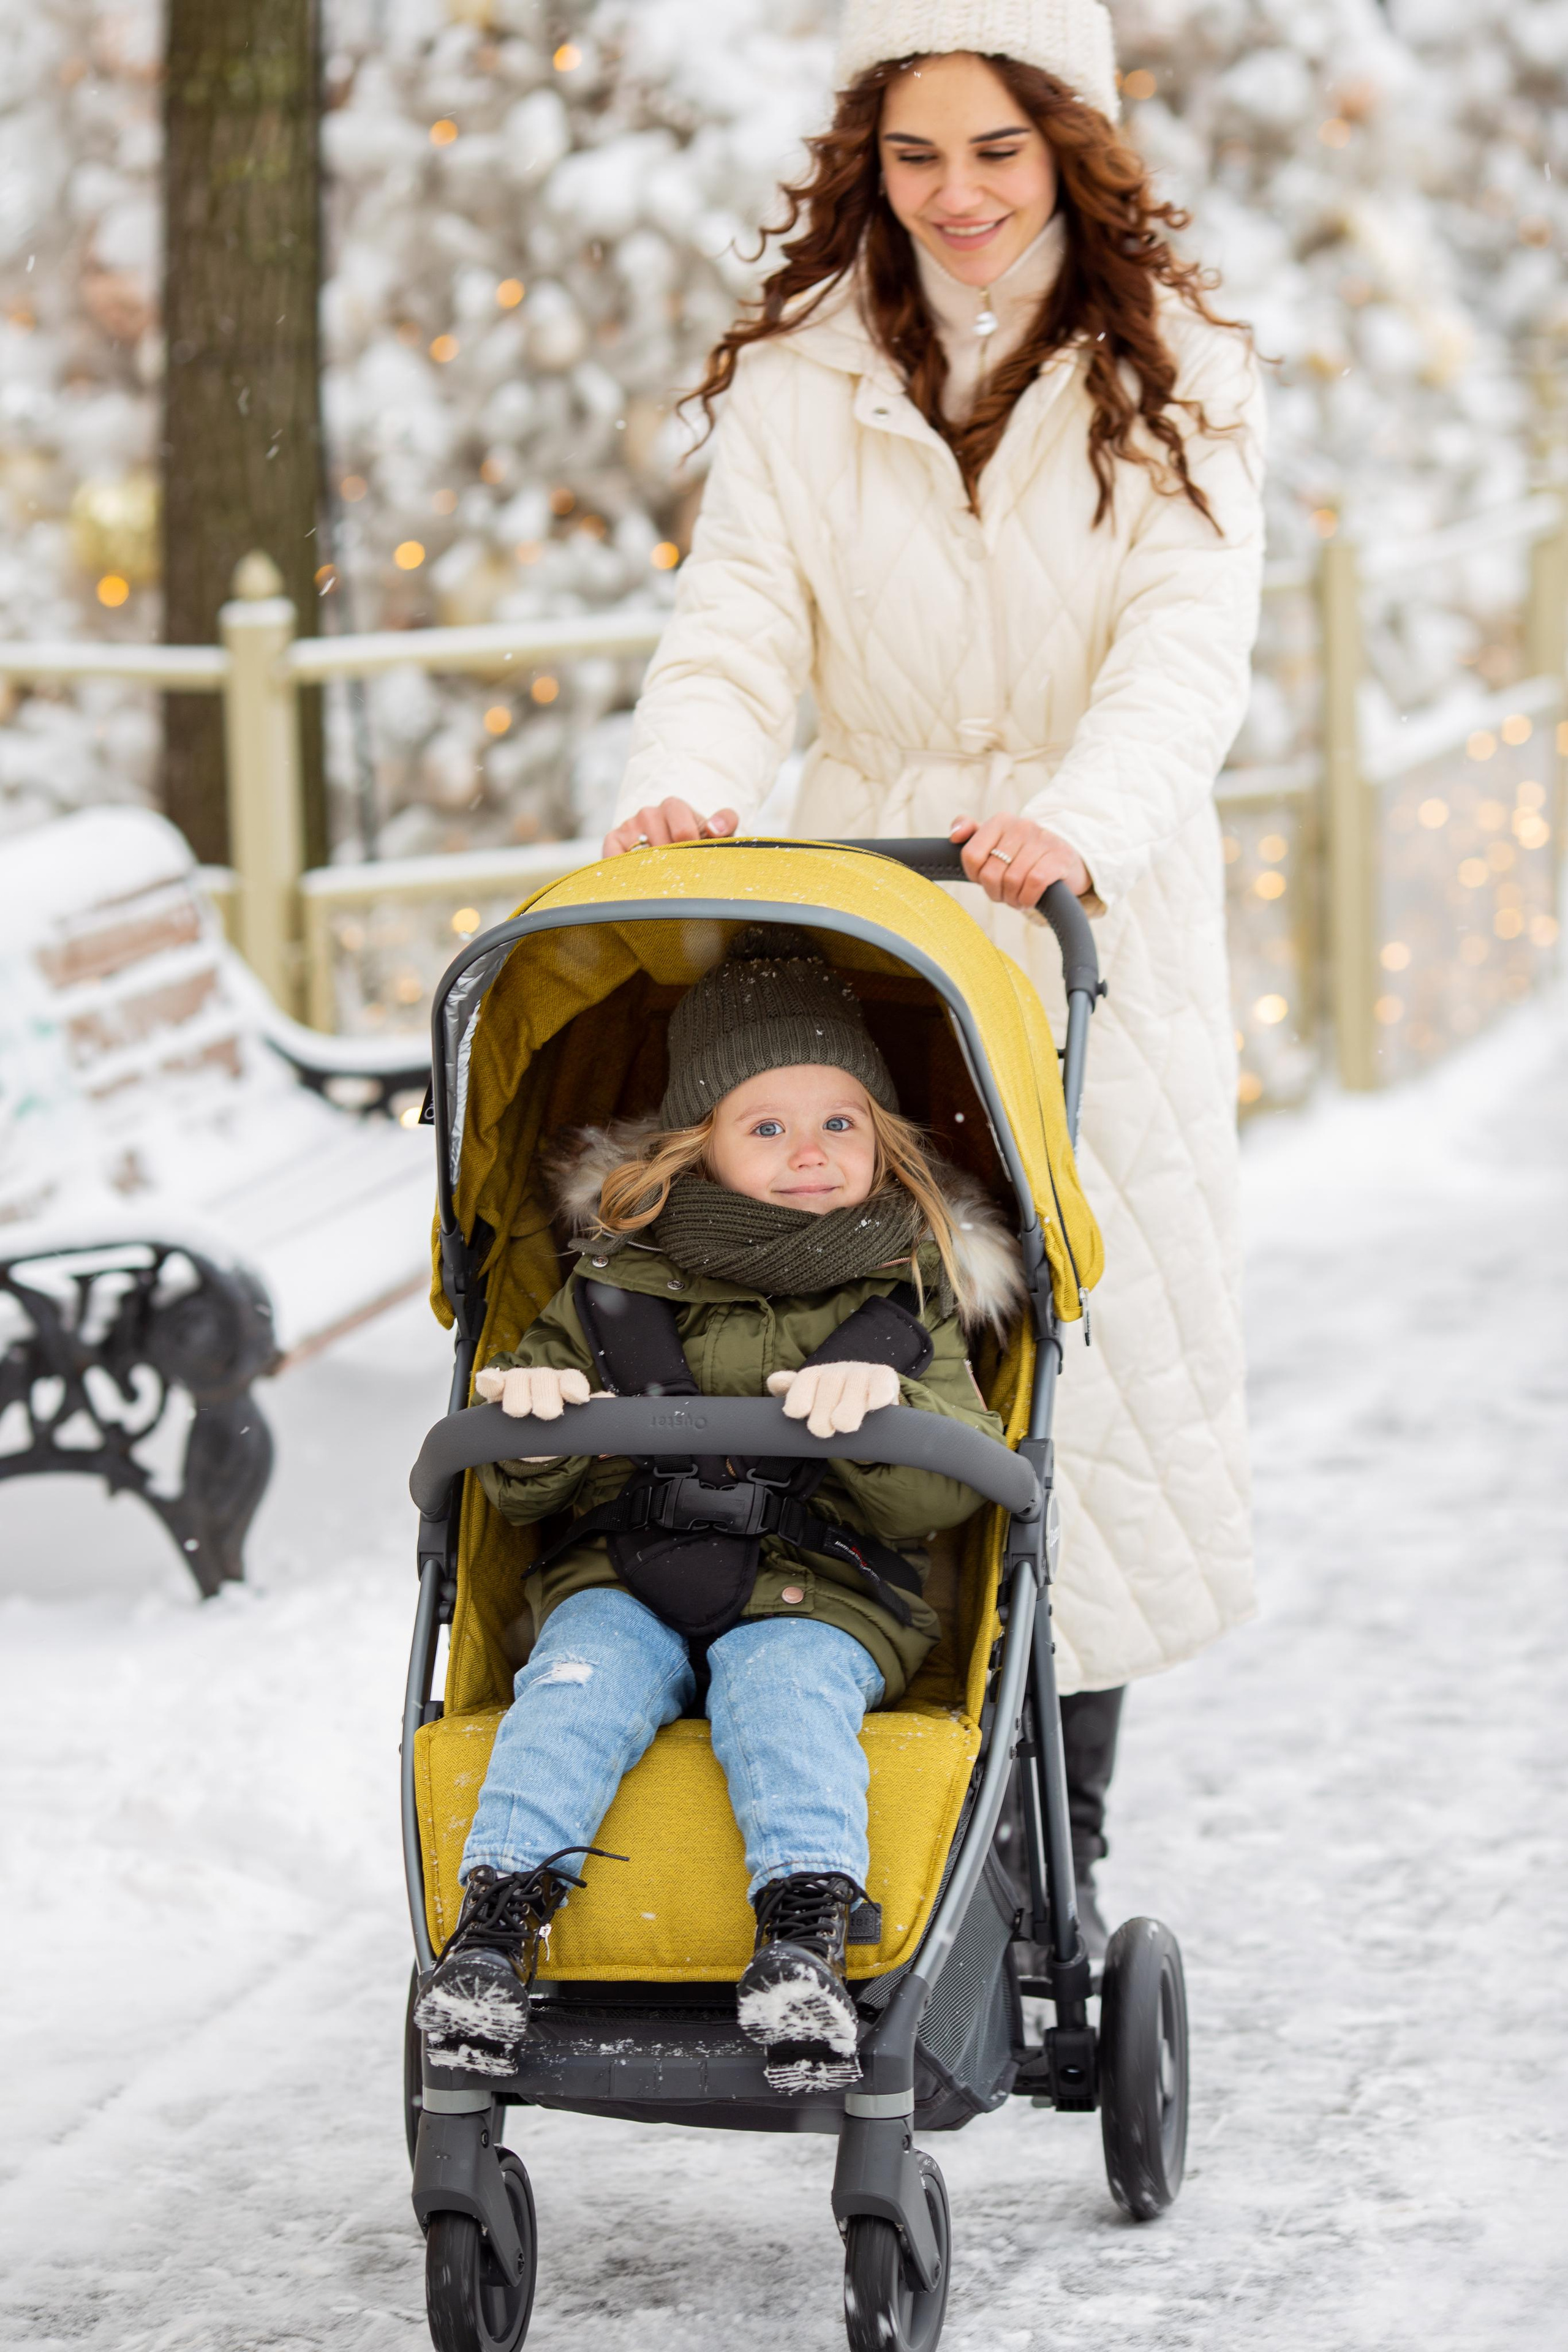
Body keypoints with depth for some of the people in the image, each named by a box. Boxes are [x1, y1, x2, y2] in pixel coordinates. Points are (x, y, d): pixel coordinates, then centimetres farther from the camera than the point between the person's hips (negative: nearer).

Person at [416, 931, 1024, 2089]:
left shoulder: (905, 1298, 8)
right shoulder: (621, 1283, 9)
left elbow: (946, 1491, -4)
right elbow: (528, 1494, 10)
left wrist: (878, 1419, -26)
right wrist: (535, 1424, -15)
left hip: (823, 1592, -1)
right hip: (626, 1579, 1)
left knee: (783, 1683, -32)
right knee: (584, 1673, -28)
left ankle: (807, 1933, -45)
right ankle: (501, 1911, -38)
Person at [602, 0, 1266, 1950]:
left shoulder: (1177, 381, -1)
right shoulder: (797, 379, 5)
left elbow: (1186, 652, -14)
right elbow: (742, 631, -3)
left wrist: (1078, 820, -34)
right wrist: (683, 784, -26)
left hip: (1095, 940, -1)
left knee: (1088, 1364, 0)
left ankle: (1064, 1852, 11)